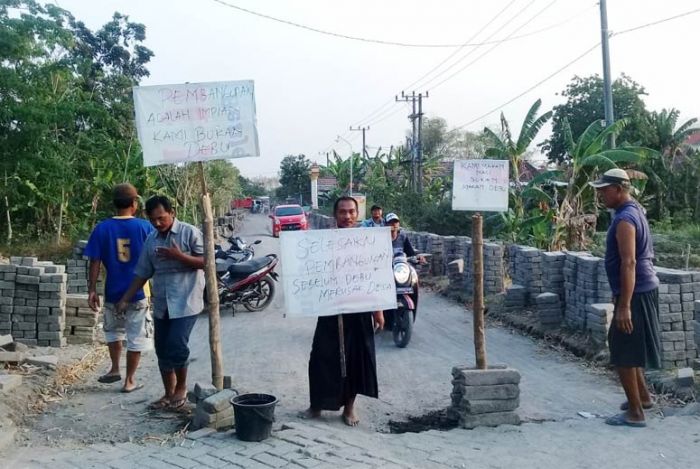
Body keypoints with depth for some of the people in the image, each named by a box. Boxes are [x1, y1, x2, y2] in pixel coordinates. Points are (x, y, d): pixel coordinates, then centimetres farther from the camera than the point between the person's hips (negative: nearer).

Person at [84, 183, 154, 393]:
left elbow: (95, 262, -5)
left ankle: (115, 369, 29)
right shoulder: (145, 226, -7)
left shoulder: (102, 228, -5)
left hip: (113, 292, 2)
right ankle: (129, 380, 13)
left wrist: (92, 290, 2)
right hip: (139, 291, -2)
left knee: (113, 331, 26)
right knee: (136, 337, 8)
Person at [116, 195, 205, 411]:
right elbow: (142, 273, 14)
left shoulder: (190, 232, -7)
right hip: (161, 305, 6)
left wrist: (179, 256, -21)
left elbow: (207, 262, -10)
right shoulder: (151, 240, 10)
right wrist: (125, 299, 10)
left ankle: (181, 388, 11)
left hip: (185, 303, -6)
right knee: (163, 351, 9)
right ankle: (169, 394, 22)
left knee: (177, 347, -12)